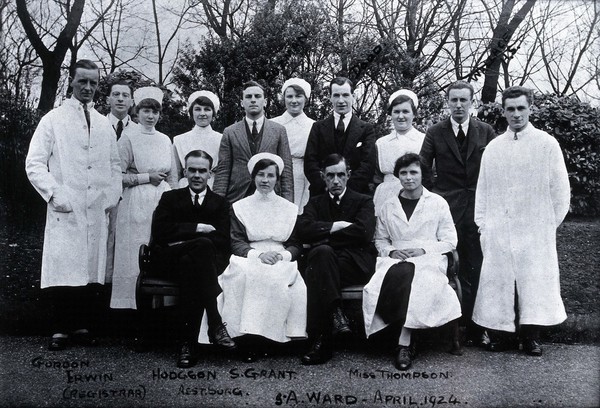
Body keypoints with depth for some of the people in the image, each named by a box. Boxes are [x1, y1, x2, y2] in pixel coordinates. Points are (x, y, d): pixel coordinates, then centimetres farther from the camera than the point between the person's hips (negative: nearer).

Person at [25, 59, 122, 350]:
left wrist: (113, 195, 7)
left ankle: (82, 327, 13)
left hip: (97, 210, 4)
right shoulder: (53, 120, 4)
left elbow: (114, 165, 21)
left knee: (90, 269, 3)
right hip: (65, 209, -4)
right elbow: (34, 164, 0)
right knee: (62, 269, -7)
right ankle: (61, 329, 4)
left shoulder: (104, 124, 16)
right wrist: (54, 194, -11)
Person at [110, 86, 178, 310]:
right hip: (136, 204, -4)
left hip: (163, 203, 4)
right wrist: (147, 178, -10)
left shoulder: (165, 140, 13)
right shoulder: (128, 138, -2)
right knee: (136, 255, -1)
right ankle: (133, 302, 10)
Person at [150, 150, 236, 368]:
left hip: (206, 259, 1)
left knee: (189, 263, -37)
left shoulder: (220, 203, 17)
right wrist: (198, 228, -9)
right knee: (203, 244, -34)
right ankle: (215, 324, -38)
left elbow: (223, 242, 0)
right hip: (169, 261, -1)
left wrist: (182, 238, -13)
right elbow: (160, 232, -2)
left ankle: (187, 345, -34)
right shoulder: (170, 198, 18)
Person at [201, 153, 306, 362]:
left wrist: (282, 255, -11)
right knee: (250, 276, -35)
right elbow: (236, 243, 4)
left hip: (281, 263, 1)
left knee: (276, 279, -34)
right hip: (248, 260, -1)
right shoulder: (240, 207, 15)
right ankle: (248, 338, -34)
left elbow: (296, 245, 12)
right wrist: (258, 254, -15)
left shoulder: (290, 209, 18)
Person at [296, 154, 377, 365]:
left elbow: (363, 233, -5)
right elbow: (303, 231, 2)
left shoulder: (363, 201, 17)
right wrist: (338, 226, -5)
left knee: (314, 273, -34)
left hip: (356, 263, -2)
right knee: (323, 251, -36)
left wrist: (324, 236, -2)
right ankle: (335, 313, -37)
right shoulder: (315, 203, 24)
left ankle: (320, 341, -33)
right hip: (323, 259, 2)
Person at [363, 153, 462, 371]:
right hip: (395, 260, 3)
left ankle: (404, 342, -32)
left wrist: (423, 250, -8)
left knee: (406, 276, -37)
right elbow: (380, 239, 21)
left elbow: (450, 241, 7)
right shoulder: (388, 206, 18)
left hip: (429, 259, -2)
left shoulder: (438, 203, 10)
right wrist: (391, 251, -2)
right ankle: (407, 340, -25)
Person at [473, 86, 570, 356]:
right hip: (498, 231, 2)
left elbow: (560, 188, 2)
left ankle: (531, 336, 12)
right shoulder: (493, 148, 7)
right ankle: (498, 332, 13)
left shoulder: (546, 144, 0)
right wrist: (482, 223, 6)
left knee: (535, 280, 0)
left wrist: (551, 224, 2)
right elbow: (482, 189, 10)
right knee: (497, 280, 2)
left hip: (535, 230, -2)